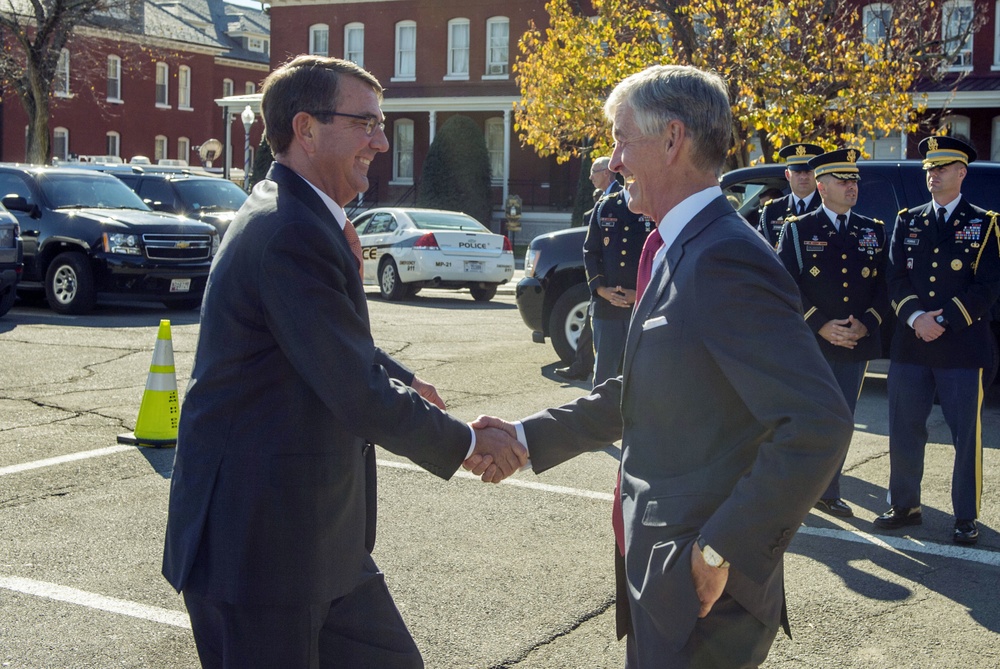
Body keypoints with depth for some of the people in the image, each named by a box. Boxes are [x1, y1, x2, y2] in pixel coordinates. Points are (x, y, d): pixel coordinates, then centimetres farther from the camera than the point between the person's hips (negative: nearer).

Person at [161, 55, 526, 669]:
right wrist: (466, 443, -10)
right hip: (256, 542, -10)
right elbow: (360, 396, -23)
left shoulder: (296, 216, 11)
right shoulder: (292, 234, -23)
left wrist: (402, 380, 14)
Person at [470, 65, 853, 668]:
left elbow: (818, 425, -28)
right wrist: (530, 436, 12)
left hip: (703, 593, -9)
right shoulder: (677, 252, 9)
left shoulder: (725, 259, -22)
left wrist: (722, 551, -23)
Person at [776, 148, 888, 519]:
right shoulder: (797, 229, 0)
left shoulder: (874, 231, 10)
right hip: (809, 344, -3)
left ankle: (828, 492, 22)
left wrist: (866, 323, -9)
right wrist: (821, 325, -16)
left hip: (857, 344, 4)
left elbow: (885, 284, 7)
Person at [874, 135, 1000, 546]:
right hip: (909, 345, 3)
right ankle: (905, 506, 21)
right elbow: (896, 278, 6)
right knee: (904, 430, 8)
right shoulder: (907, 222, 13)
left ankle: (966, 516, 13)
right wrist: (915, 317, -11)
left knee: (966, 435, 2)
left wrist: (944, 319, -13)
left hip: (962, 346, -3)